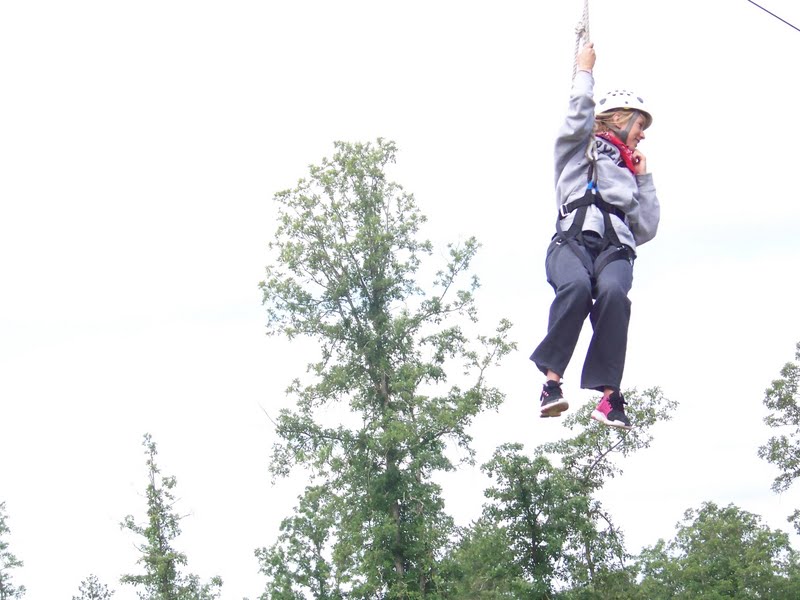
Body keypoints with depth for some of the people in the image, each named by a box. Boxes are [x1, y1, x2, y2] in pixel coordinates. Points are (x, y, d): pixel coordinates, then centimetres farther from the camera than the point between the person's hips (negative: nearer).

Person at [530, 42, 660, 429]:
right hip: (572, 240, -3)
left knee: (612, 292, -33)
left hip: (615, 249, 3)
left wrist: (644, 179, 26)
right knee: (576, 286, -38)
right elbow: (580, 114, 3)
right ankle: (552, 379, -37)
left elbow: (646, 231, 26)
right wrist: (585, 72, 17)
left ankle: (609, 394, -40)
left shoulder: (630, 174, 36)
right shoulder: (580, 148, 25)